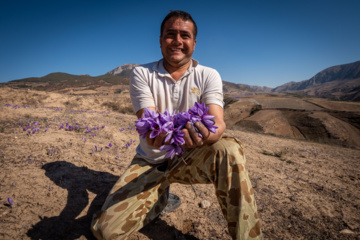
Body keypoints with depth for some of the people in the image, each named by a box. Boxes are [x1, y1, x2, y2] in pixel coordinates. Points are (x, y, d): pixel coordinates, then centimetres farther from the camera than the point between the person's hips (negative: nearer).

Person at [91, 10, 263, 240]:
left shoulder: (208, 76, -6)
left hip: (190, 158, 0)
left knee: (229, 149, -33)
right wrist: (159, 131, -43)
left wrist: (207, 135, -45)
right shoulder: (142, 74, -6)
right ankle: (158, 196, 16)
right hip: (151, 161, 1)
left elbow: (218, 122, -20)